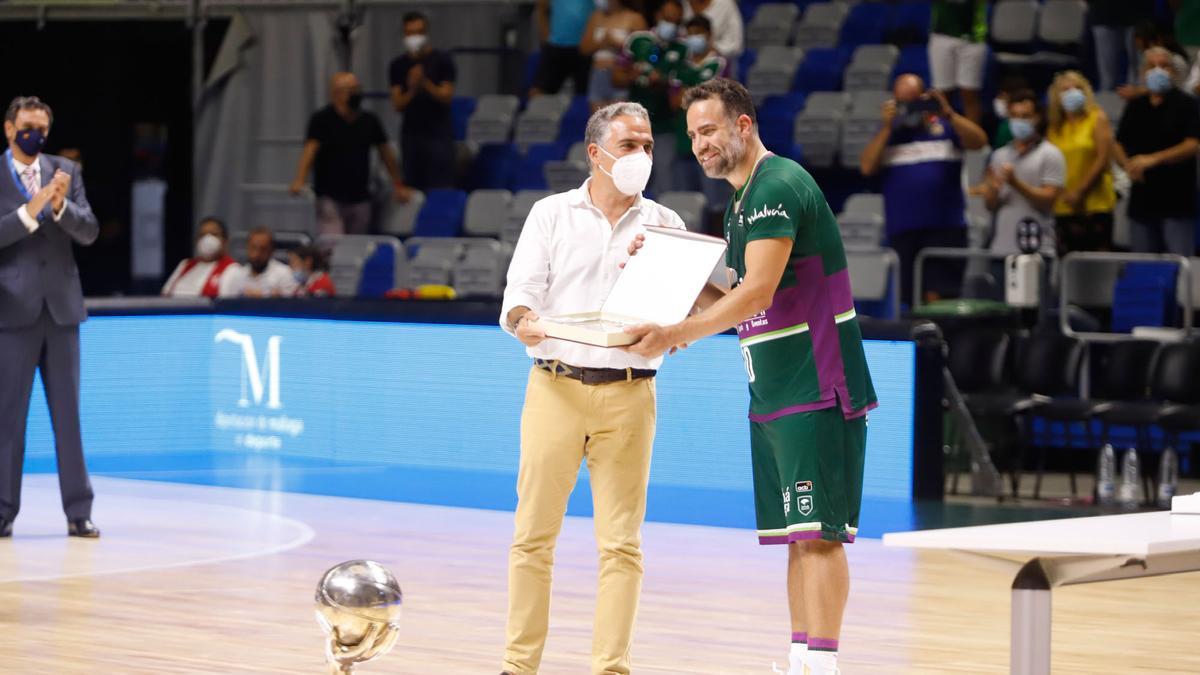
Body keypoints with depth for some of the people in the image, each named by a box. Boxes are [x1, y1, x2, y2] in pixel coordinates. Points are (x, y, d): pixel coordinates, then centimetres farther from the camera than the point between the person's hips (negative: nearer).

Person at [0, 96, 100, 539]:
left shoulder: (65, 171, 9)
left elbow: (89, 232, 1)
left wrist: (60, 205, -16)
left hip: (61, 305, 3)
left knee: (68, 413, 5)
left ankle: (78, 512, 8)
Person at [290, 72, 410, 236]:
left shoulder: (369, 122, 8)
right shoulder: (322, 120, -5)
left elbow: (386, 152, 18)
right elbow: (310, 150, -17)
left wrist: (398, 185, 21)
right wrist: (299, 181, -31)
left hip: (360, 199, 5)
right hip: (330, 198, -5)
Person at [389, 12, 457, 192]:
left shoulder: (442, 60, -1)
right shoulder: (398, 65, 7)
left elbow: (446, 97, -6)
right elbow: (397, 105, 3)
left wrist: (425, 83, -21)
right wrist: (411, 90, -16)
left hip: (438, 134, -3)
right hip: (411, 134, 3)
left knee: (441, 188, -9)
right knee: (413, 187, 0)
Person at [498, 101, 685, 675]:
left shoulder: (663, 225, 11)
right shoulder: (551, 214, 8)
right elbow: (520, 291, 0)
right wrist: (524, 318, -22)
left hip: (628, 395, 1)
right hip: (555, 386, -1)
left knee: (621, 541, -2)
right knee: (534, 534, 0)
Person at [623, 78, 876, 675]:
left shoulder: (779, 186, -13)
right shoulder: (743, 201, 18)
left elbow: (757, 294, -22)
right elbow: (727, 300, 21)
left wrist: (675, 336, -22)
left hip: (816, 390, -10)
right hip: (774, 395, 10)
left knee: (818, 532, -11)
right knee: (798, 536, 9)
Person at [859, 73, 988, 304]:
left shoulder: (944, 126, 8)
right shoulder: (888, 132, 13)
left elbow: (979, 141, -7)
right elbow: (867, 167, 0)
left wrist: (949, 114, -16)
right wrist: (886, 127, -4)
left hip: (944, 226, -3)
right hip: (901, 230, 3)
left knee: (937, 295, -12)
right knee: (911, 300, 7)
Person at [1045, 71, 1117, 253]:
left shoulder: (1098, 119, 2)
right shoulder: (1054, 126, 13)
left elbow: (1103, 160, -6)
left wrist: (1080, 192, -11)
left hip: (1095, 204, -4)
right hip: (1064, 207, 4)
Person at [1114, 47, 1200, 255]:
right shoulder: (1135, 107, 13)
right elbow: (1119, 144, 17)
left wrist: (1154, 159, -21)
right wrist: (1128, 165, -5)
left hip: (1177, 202, -5)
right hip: (1142, 201, 5)